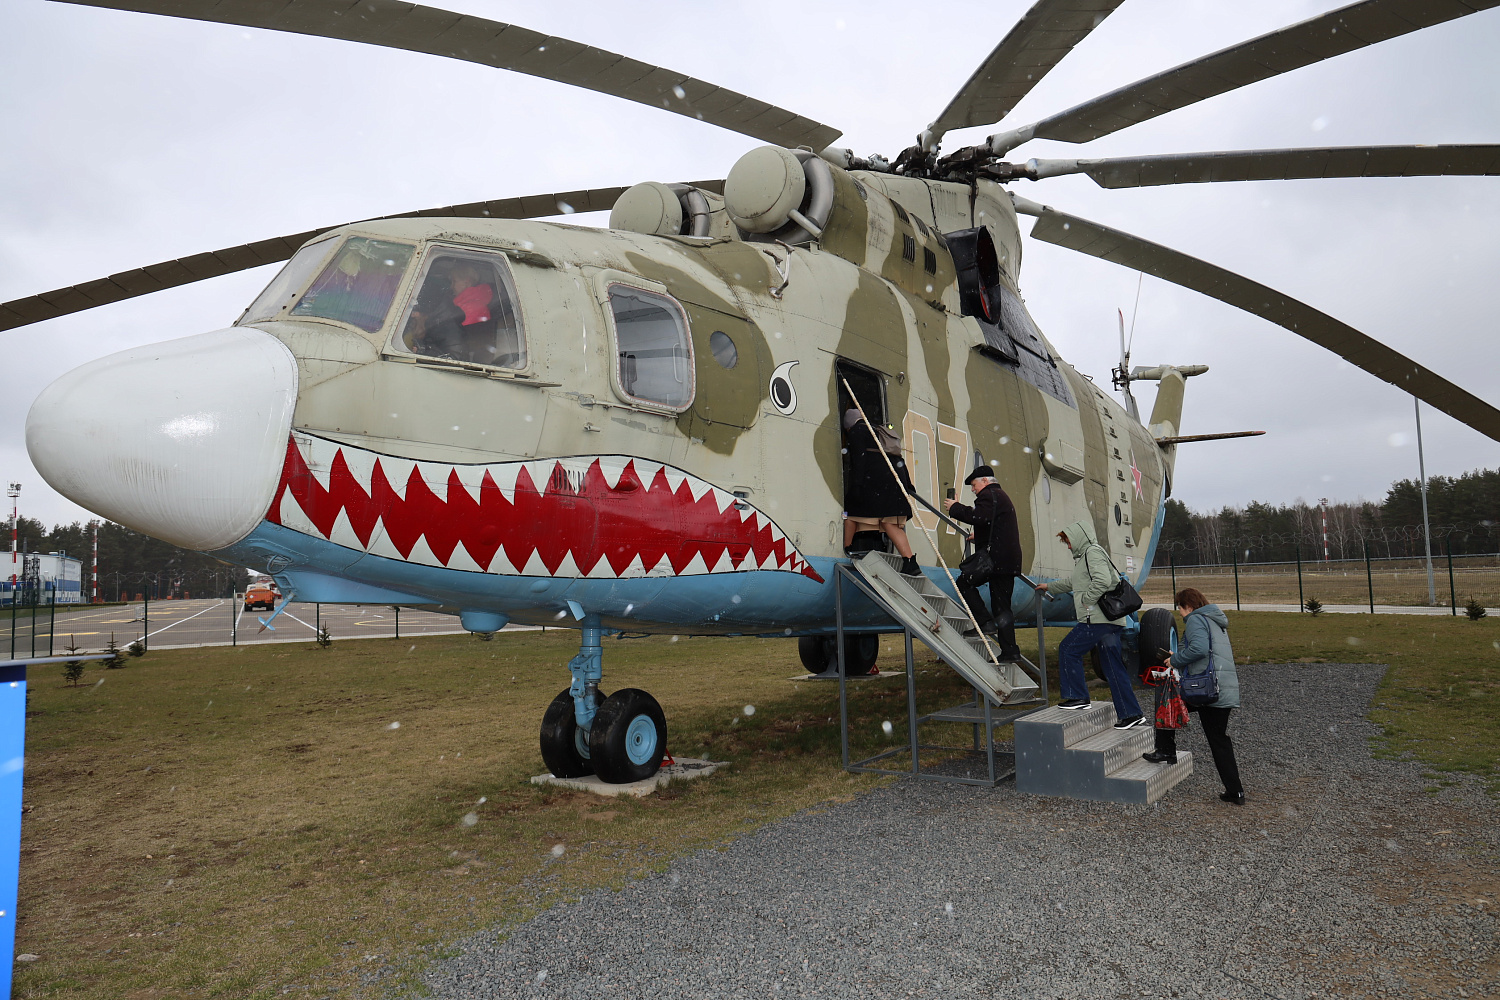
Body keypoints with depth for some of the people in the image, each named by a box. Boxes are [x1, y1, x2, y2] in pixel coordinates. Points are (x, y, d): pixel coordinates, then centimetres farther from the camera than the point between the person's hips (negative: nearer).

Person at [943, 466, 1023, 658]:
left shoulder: (989, 495, -5)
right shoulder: (1002, 496, 28)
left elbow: (980, 517, -23)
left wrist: (955, 508, -12)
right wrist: (978, 538, 33)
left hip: (995, 556, -10)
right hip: (1009, 558, 10)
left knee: (963, 583, -3)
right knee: (1002, 605, 8)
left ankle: (986, 621, -10)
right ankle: (1009, 649, 5)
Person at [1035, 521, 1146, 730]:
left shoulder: (1092, 552, -8)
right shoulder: (1085, 555, 24)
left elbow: (1103, 581, -25)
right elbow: (1074, 583, 41)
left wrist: (1085, 599, -14)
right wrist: (1049, 586, 49)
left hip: (1097, 619, -10)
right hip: (1111, 620, 10)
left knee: (1068, 650, 0)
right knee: (1113, 667, 8)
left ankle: (1077, 696, 4)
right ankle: (1131, 714, 9)